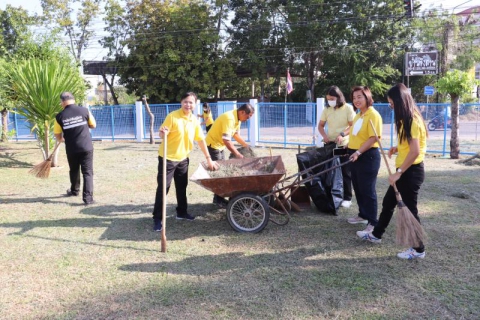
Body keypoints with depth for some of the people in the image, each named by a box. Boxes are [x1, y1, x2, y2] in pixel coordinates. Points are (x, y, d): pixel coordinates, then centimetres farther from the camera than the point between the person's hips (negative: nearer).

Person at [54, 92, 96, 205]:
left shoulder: (60, 116, -4)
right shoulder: (84, 110, -5)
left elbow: (57, 135, 4)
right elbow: (93, 125, 7)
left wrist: (61, 139, 27)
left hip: (71, 149, 2)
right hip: (86, 147, -1)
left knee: (74, 170, 23)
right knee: (87, 172, 0)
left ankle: (74, 191, 43)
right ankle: (88, 197, -8)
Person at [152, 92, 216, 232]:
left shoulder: (194, 120, 2)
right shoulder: (172, 116, -15)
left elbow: (201, 140, 8)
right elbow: (161, 134, -13)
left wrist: (208, 158, 8)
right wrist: (163, 133, -37)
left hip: (183, 158, 6)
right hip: (168, 157, -6)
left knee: (182, 187, 16)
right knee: (163, 188, -2)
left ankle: (182, 212, 32)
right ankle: (157, 218, 7)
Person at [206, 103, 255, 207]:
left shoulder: (237, 119, 1)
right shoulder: (229, 118, -29)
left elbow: (236, 135, 14)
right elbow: (226, 140, -33)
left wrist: (246, 146, 7)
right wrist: (237, 154, -29)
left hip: (219, 145, 10)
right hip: (212, 144, -10)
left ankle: (219, 197, 19)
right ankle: (218, 199, 2)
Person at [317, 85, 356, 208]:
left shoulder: (348, 108, -8)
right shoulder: (326, 109, 4)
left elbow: (353, 126, -10)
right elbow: (320, 125, 9)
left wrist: (342, 134, -26)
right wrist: (324, 135, -11)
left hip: (344, 145, -4)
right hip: (330, 144, 4)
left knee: (345, 172, 3)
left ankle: (347, 198, 12)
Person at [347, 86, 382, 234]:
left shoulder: (373, 115, -14)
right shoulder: (358, 115, 13)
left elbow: (373, 138, -21)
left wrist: (358, 152, -24)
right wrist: (352, 151, 17)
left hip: (368, 156, -9)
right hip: (356, 155, 9)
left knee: (367, 190, -4)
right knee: (358, 188, 16)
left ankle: (373, 222, 5)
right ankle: (363, 215, 31)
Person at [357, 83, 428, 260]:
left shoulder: (413, 120, -20)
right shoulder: (407, 119, 10)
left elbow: (415, 151, -25)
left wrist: (398, 172, -22)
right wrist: (397, 148, 6)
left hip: (411, 171, -10)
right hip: (405, 170, 10)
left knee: (409, 209, 1)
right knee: (388, 202, 19)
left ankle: (418, 249, 16)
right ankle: (376, 234, 35)